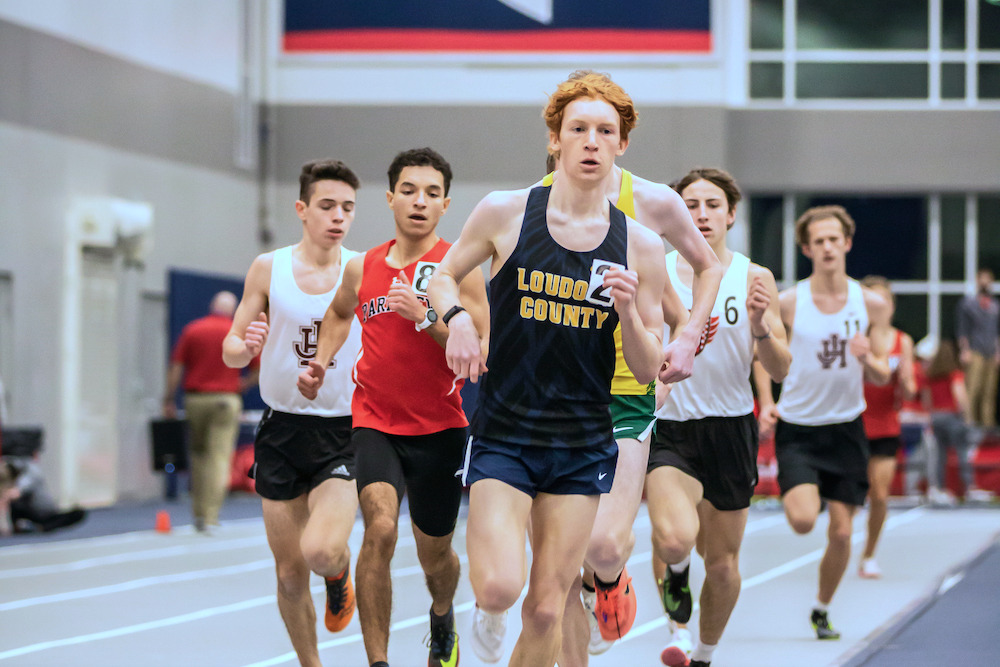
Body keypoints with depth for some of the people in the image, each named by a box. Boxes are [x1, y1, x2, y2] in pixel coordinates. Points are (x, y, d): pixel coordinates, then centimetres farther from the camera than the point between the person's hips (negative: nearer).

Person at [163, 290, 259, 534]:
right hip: (227, 399, -2)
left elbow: (176, 367, 0)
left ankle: (198, 513, 14)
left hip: (195, 398, 2)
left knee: (198, 454, 14)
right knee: (219, 457, -3)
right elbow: (259, 369, 1)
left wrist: (169, 400, 4)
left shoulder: (192, 330, 4)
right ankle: (210, 516, -11)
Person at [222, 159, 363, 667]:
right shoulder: (268, 269, 1)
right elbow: (230, 353, 5)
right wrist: (247, 346, -19)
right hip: (282, 429, 2)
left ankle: (339, 573, 14)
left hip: (344, 430, -2)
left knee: (320, 550, -23)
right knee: (290, 572, 5)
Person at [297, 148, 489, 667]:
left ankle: (443, 620, 51)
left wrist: (425, 315, -25)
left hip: (439, 429, -1)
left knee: (435, 555, 15)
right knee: (380, 527, -25)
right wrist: (320, 362, 13)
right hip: (375, 424, 1)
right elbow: (340, 312, 28)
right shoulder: (362, 268, 3)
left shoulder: (459, 267, -8)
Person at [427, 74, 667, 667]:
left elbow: (648, 370, 4)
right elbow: (443, 278, 12)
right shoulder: (505, 213, -4)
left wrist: (629, 312, -15)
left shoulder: (640, 246, 0)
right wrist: (458, 318, -9)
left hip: (584, 445, 2)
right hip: (503, 434, -2)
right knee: (499, 587, -19)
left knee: (546, 609, 4)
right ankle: (489, 611, 19)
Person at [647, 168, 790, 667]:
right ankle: (675, 579, 9)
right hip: (668, 426, -2)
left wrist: (760, 326, -21)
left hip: (730, 429, 2)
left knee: (723, 564, 11)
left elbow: (780, 370, -2)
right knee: (675, 539, -28)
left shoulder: (754, 279, -1)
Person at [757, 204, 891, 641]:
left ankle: (822, 610, 25)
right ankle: (792, 492, 16)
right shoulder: (788, 303, -7)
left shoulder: (870, 305, -2)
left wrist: (868, 357, -19)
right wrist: (766, 401, -7)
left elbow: (882, 377, 4)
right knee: (803, 520, -21)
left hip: (846, 428, 2)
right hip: (797, 427, -2)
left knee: (841, 532, 2)